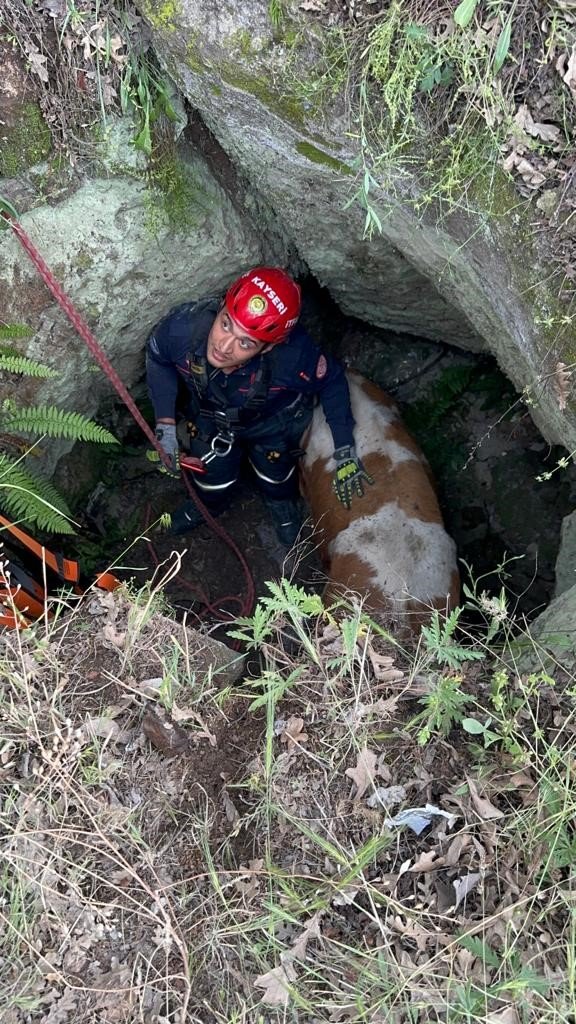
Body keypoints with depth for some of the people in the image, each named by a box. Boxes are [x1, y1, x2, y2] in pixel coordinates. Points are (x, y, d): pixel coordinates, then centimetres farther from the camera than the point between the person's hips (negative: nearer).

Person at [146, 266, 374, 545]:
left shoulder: (292, 356, -45)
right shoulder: (183, 326, -40)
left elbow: (332, 382, -23)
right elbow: (157, 359, -16)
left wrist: (345, 452, -18)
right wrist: (165, 427, -21)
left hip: (273, 424, -1)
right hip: (210, 417, 1)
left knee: (275, 476, 27)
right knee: (212, 481, 23)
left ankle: (282, 503, 65)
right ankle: (208, 504, 61)